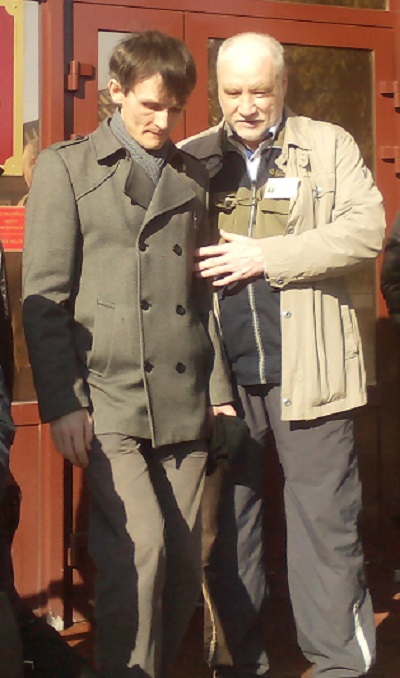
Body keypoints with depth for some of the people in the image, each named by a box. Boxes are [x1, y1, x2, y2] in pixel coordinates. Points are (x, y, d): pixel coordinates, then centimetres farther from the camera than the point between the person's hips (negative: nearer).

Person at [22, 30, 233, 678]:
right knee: (138, 547, -14)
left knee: (183, 563, 6)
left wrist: (219, 387, 10)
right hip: (107, 399, -4)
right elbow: (44, 295, -2)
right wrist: (62, 403, -10)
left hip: (185, 404, 4)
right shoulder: (66, 168, 4)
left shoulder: (193, 177, 16)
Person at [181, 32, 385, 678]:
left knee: (326, 521, 2)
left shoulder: (330, 146, 6)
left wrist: (265, 256, -13)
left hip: (306, 370, -2)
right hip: (220, 375, 2)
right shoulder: (193, 159, 10)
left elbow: (366, 228, -7)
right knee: (224, 525, 10)